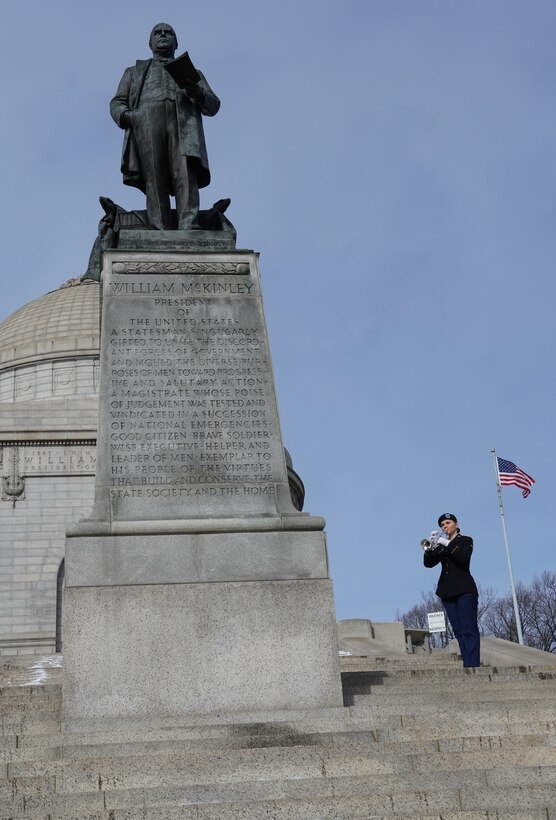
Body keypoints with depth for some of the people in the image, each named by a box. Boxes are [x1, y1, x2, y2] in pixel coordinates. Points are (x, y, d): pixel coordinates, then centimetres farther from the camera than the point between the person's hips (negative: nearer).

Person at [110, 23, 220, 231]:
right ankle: (161, 232, -34)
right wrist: (125, 115, -3)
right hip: (147, 119, 0)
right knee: (154, 178, -20)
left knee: (185, 172, -26)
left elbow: (213, 105, 21)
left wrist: (198, 94, -4)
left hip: (183, 121, 0)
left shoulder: (192, 72, 36)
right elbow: (117, 103, 22)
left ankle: (189, 228, -44)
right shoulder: (135, 71, 36)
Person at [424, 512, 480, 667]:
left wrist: (448, 545, -15)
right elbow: (428, 563, 5)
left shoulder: (465, 540, 8)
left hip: (464, 589, -5)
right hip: (447, 591, 5)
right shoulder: (441, 546, 20)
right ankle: (467, 665, -4)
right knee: (459, 631, -1)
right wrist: (429, 548, -12)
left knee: (469, 629, -15)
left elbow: (463, 559, -10)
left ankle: (473, 665, -24)